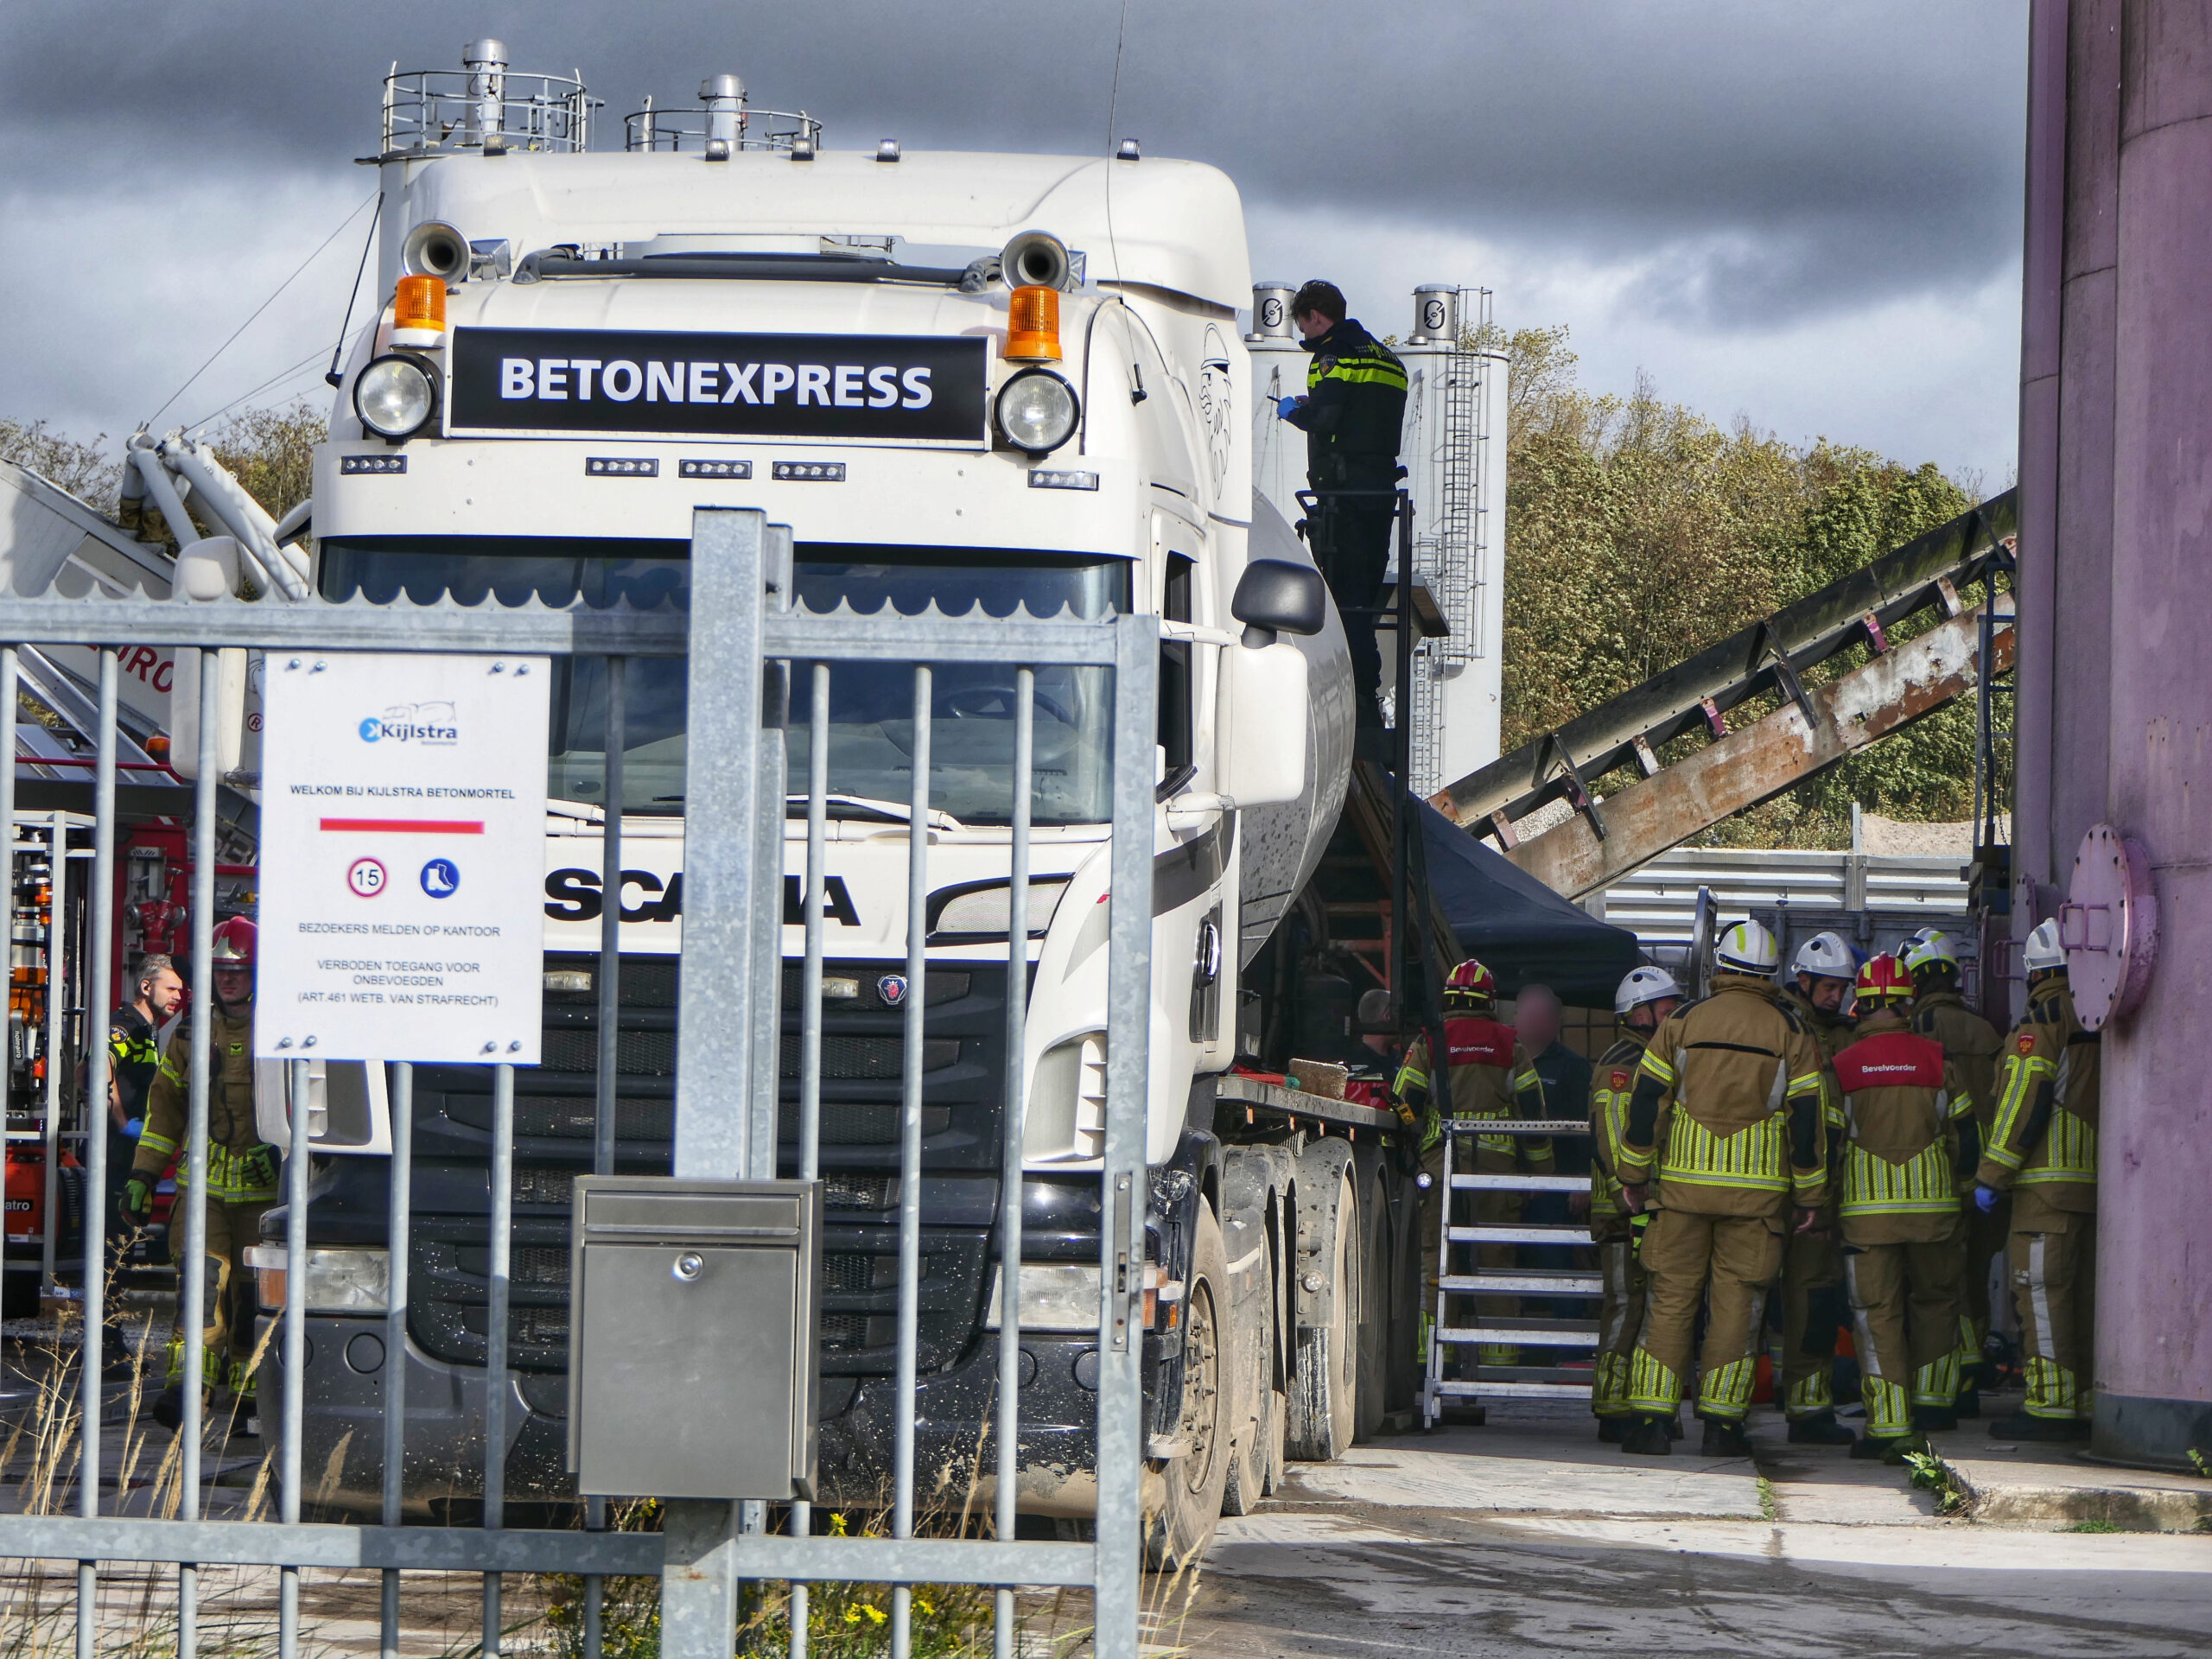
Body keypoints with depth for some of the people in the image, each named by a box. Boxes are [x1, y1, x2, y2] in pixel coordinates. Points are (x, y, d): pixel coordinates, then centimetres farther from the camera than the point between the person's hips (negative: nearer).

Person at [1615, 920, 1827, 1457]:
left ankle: (1652, 1418, 0)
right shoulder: (1790, 1032, 1)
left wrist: (1632, 1175, 11)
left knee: (1670, 1298, 5)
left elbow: (1647, 1104, 2)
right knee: (1736, 1302, 4)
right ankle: (1722, 1423, 2)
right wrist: (1810, 1195, 8)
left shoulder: (1682, 1022, 2)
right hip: (1758, 1189, -1)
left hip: (1683, 1182, 1)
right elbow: (1806, 1119, 0)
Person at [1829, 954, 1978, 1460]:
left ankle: (1889, 1424, -7)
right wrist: (1955, 1179, 23)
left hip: (1866, 1206, -1)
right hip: (1932, 1202, 1)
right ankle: (1932, 1399, 23)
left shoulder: (1843, 1065, -1)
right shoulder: (1937, 1059, 1)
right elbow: (1967, 1135, 5)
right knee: (1935, 1298, 21)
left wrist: (1828, 1198, 12)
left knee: (1878, 1311, 0)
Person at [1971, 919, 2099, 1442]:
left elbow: (2024, 1101, -14)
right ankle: (2090, 1401, 12)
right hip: (2098, 1179, 8)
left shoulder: (2043, 1020, -9)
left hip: (2051, 1179, -8)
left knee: (2042, 1288, -7)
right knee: (2086, 1291, 11)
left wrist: (1991, 1176, -9)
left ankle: (2052, 1404, -11)